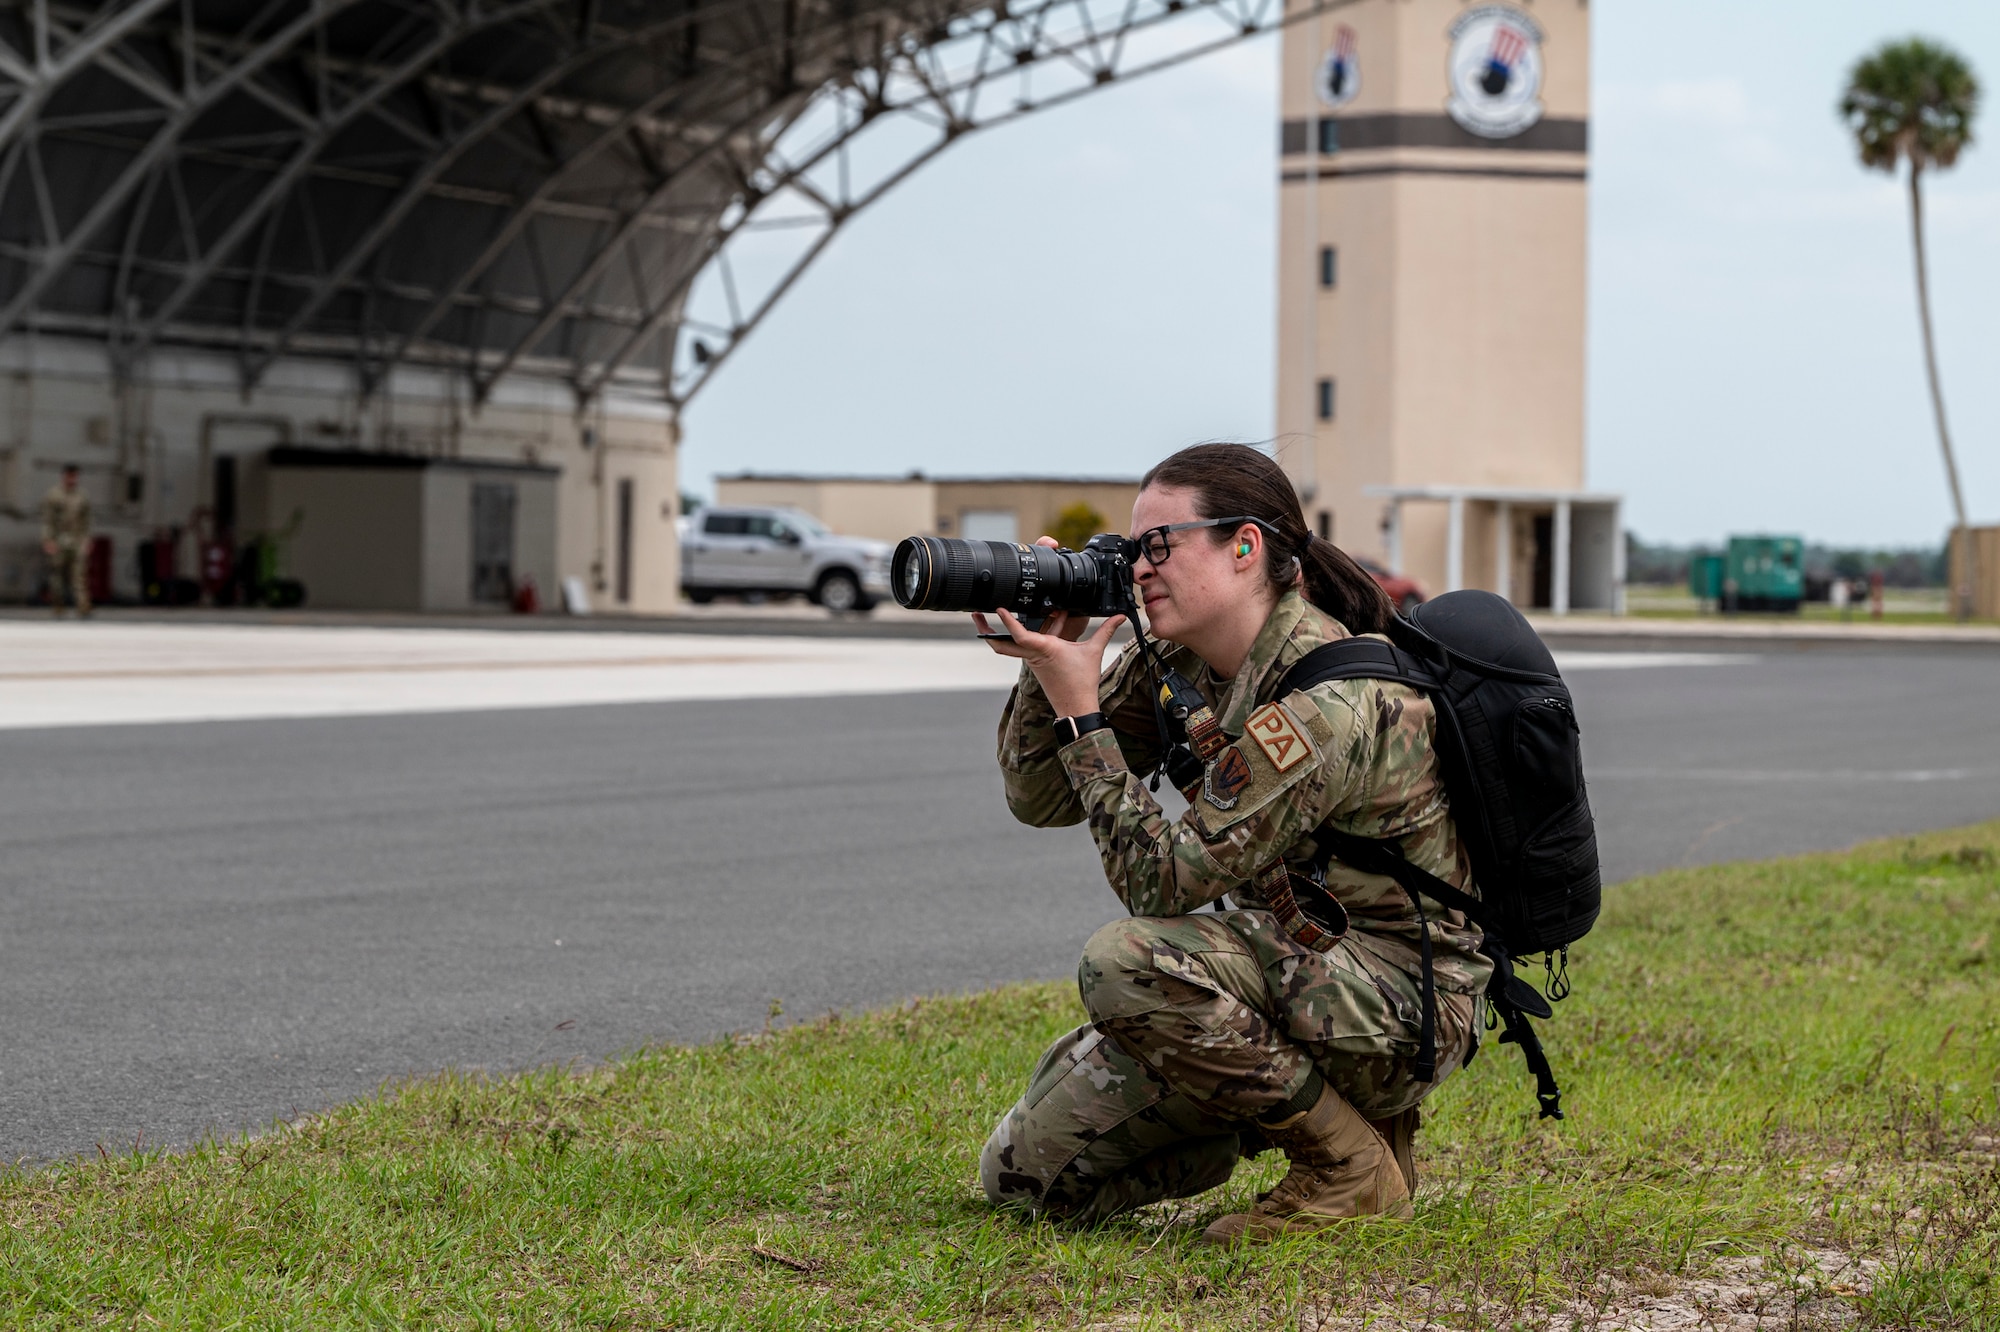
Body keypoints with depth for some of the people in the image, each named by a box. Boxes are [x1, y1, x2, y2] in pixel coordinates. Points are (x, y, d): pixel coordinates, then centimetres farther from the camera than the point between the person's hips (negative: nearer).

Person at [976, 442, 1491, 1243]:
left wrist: (1080, 712, -21)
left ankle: (1354, 1164, -13)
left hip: (1404, 1007, -8)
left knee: (1126, 965, -32)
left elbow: (1163, 882, -25)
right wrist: (1047, 660, -10)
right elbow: (1039, 800, 5)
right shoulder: (1182, 664, 1)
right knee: (1022, 1172, 2)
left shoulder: (1331, 699, -26)